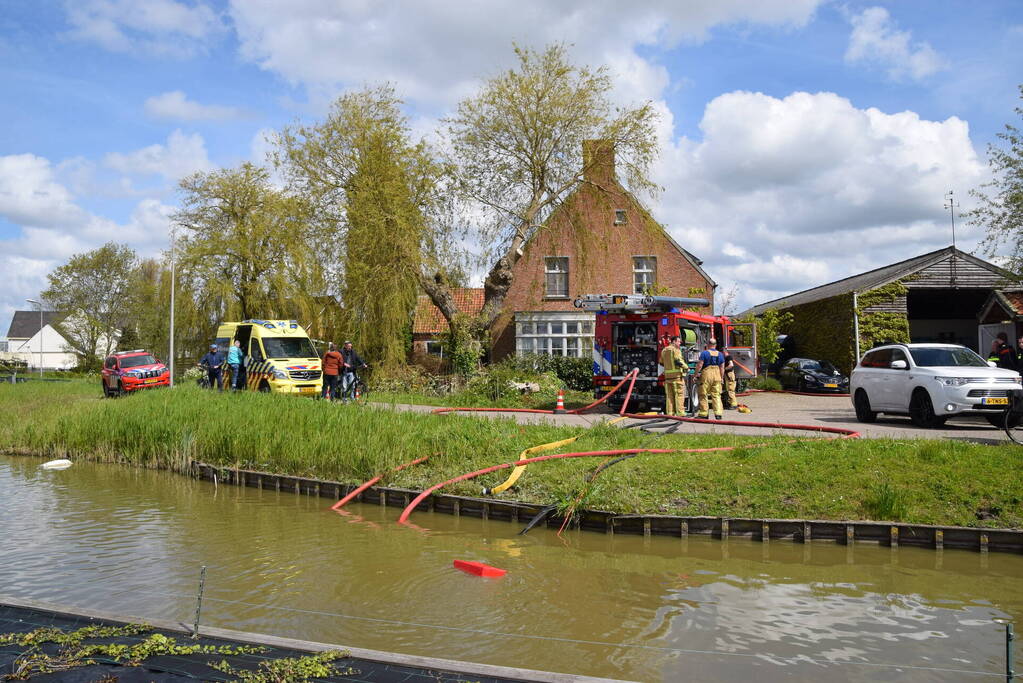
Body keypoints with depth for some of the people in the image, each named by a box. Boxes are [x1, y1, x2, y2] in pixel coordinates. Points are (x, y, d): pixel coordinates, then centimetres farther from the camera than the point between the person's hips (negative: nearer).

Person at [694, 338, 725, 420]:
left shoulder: (704, 353, -4)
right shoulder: (720, 354, 9)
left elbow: (700, 365, -8)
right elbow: (721, 367, 11)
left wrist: (696, 374, 0)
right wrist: (721, 377, 19)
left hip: (706, 376, -4)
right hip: (717, 375, 4)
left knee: (703, 395, 5)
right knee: (716, 395, 6)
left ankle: (704, 414, 7)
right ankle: (718, 413, -2)